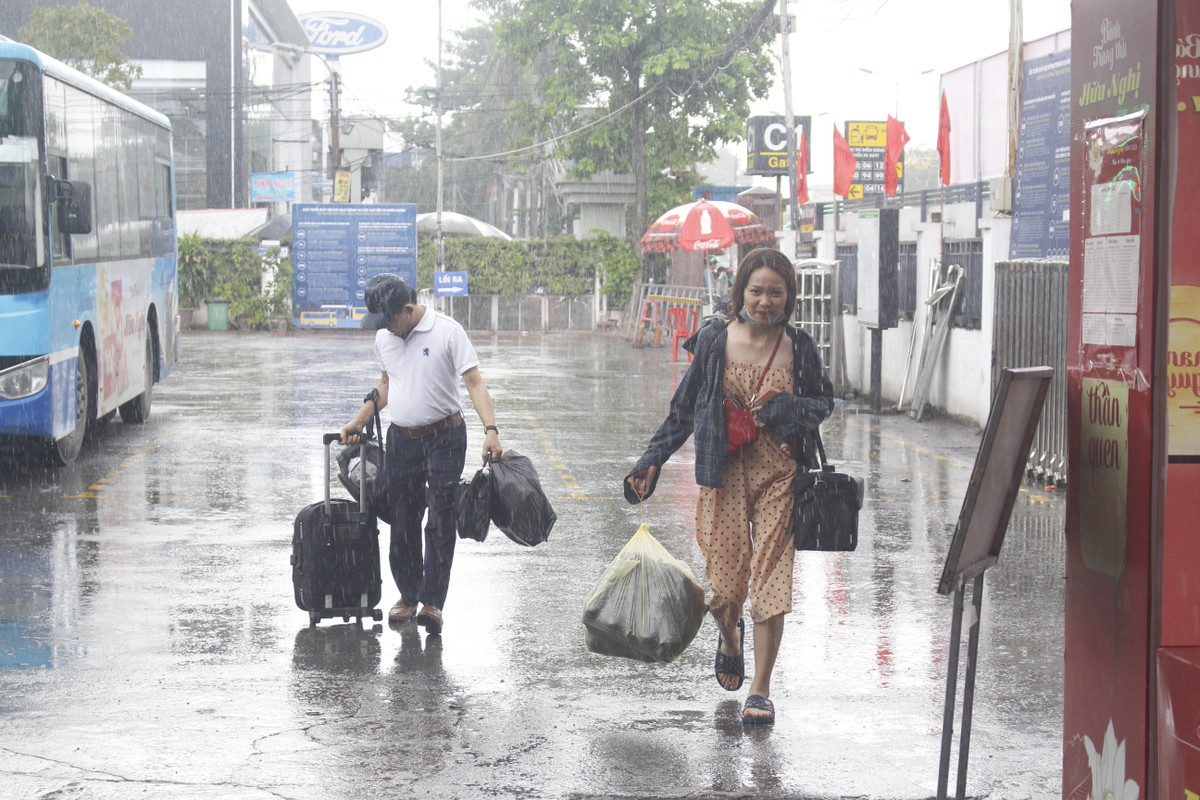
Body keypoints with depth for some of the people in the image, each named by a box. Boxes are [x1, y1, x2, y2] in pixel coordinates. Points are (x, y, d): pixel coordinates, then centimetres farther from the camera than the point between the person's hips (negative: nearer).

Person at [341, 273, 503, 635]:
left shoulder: (447, 332, -12)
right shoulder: (383, 338, 6)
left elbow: (474, 382, -15)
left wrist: (491, 430, -25)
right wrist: (358, 422, 17)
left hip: (444, 438, -5)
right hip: (400, 440, 5)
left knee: (440, 523, -7)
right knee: (402, 522, 8)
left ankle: (433, 602, -6)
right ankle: (408, 595, 21)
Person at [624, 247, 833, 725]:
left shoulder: (799, 348, 2)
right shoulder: (714, 341, 0)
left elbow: (824, 402, 13)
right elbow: (684, 408, 8)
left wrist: (784, 408, -7)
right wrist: (653, 460, 3)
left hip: (779, 474, 0)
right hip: (724, 473, 0)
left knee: (771, 577, -5)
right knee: (724, 582, -1)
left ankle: (761, 689, 7)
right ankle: (729, 633, 38)